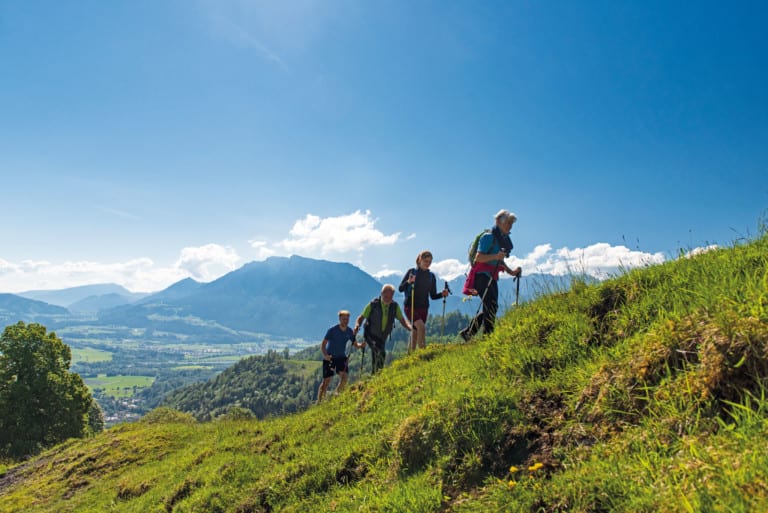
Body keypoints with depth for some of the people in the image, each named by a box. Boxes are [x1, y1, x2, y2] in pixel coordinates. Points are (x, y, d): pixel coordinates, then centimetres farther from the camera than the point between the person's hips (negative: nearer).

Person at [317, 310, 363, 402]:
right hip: (329, 358, -3)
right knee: (326, 381, -7)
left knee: (344, 377, -17)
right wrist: (325, 355, -34)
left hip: (341, 357, 3)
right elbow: (323, 344, -16)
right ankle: (319, 401, 5)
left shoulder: (350, 332, -4)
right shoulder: (332, 330, -16)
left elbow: (355, 344, 4)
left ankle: (337, 395, 3)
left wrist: (361, 345, -20)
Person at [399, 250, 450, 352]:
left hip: (423, 308, 4)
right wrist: (408, 282, -24)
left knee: (415, 334, 8)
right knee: (421, 326, -25)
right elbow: (400, 289, -6)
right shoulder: (412, 272, -3)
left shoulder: (431, 276, 8)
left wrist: (442, 294, -9)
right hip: (410, 307, -4)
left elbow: (433, 295, 10)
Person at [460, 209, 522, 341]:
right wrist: (495, 256, -29)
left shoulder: (504, 239, 16)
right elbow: (478, 258, -17)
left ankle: (467, 333, 19)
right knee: (492, 306, -18)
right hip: (482, 275, -9)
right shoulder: (489, 237, -11)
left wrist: (511, 272, 12)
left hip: (492, 278, 9)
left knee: (490, 309, 7)